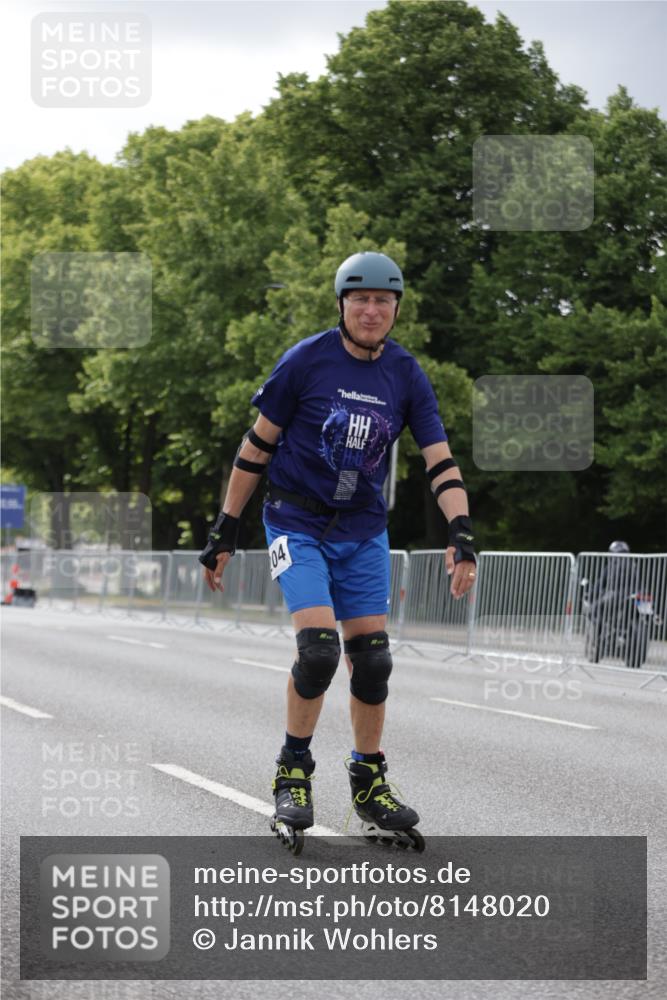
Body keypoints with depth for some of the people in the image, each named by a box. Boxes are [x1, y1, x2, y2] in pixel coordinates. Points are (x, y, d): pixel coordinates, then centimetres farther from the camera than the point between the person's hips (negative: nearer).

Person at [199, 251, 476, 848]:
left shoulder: (407, 376, -1)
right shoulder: (306, 361, -10)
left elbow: (440, 461, -3)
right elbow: (257, 445, -3)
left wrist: (462, 534, -18)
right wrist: (225, 532, -3)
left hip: (363, 530, 4)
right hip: (297, 523, -4)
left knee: (372, 659, 0)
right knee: (318, 647, -19)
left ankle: (369, 784, 16)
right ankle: (293, 771, 1)